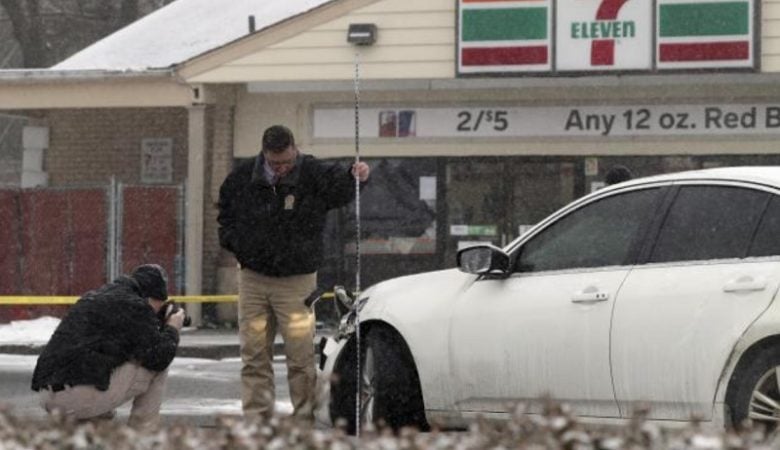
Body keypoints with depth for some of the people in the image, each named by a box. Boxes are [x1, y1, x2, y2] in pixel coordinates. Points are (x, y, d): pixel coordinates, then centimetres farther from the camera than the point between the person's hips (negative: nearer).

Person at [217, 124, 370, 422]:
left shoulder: (312, 173, -9)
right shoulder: (243, 178, 0)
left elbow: (339, 187, -27)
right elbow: (225, 215, 15)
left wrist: (356, 177, -48)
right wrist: (235, 243, 0)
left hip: (297, 280, -3)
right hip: (253, 277, 3)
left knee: (301, 355, -4)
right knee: (254, 354, 6)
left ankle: (305, 418, 3)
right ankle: (255, 419, 13)